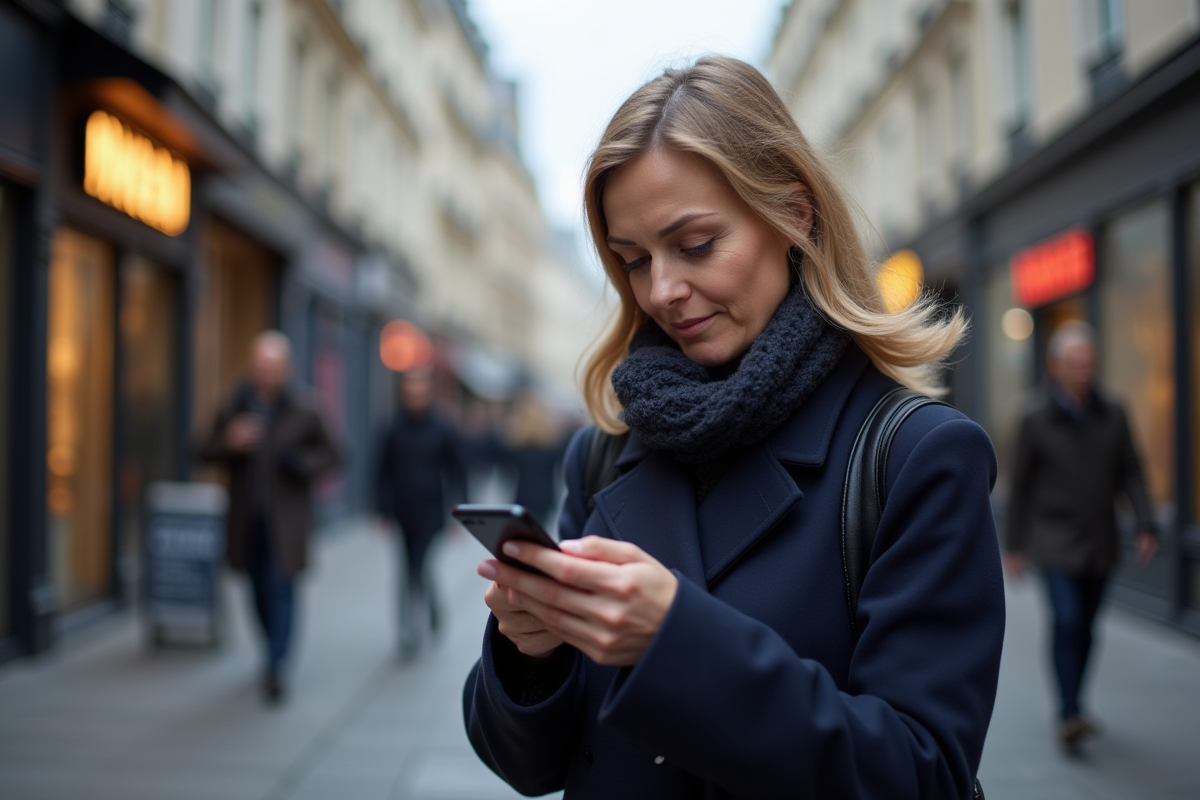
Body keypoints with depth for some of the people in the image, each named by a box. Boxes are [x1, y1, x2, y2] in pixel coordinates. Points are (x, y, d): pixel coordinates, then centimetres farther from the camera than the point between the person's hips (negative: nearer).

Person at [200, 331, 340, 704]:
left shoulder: (302, 414, -4)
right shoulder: (233, 408, 3)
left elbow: (329, 454, 3)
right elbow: (206, 453, 6)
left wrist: (301, 462, -17)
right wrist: (229, 442, -16)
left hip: (285, 519, -3)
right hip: (247, 519, 3)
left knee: (281, 588, -10)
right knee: (260, 590, 13)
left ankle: (276, 668, -10)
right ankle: (275, 652, 32)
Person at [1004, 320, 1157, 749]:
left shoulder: (1112, 415, 4)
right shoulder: (1035, 418, -5)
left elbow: (1131, 473, 6)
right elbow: (1021, 484, 0)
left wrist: (1146, 525, -6)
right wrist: (1014, 545, 2)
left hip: (1100, 542, 4)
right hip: (1056, 540, -4)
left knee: (1084, 627, 10)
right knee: (1066, 620, -16)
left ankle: (1070, 707, 24)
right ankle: (1070, 715, -16)